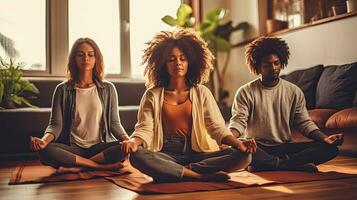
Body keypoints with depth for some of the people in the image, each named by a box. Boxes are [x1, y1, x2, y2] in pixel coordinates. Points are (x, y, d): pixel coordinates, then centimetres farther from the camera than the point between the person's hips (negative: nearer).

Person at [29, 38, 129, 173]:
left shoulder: (108, 89, 6)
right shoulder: (63, 90, 5)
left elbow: (114, 123, 4)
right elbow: (56, 124, 0)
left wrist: (128, 140, -16)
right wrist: (44, 140, -23)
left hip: (100, 147, 1)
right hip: (72, 148, 0)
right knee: (45, 151, -30)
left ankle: (77, 167, -19)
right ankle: (102, 166, -23)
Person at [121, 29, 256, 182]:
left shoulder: (201, 93, 12)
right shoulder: (153, 95, 9)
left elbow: (216, 127, 3)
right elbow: (144, 128, -1)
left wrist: (238, 144, -17)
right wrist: (134, 141, -26)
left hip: (197, 155, 2)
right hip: (165, 156, -1)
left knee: (243, 156, -21)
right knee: (137, 156, -33)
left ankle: (172, 172, -25)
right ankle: (201, 176, -29)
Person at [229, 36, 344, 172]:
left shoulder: (294, 92, 9)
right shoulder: (245, 93, 0)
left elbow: (304, 122, 7)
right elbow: (238, 121, -8)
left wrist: (324, 138, -12)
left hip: (285, 147, 3)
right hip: (258, 148, -3)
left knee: (330, 148, -18)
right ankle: (297, 165, -25)